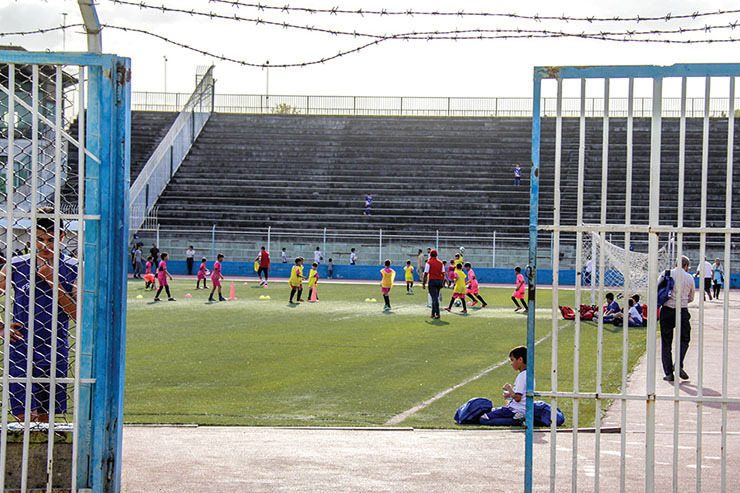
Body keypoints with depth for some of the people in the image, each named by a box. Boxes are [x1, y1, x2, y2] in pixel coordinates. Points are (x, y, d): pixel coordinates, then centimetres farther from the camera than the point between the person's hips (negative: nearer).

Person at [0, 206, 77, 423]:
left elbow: (80, 316, -5)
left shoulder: (73, 270, 2)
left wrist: (54, 283, -11)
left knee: (46, 419, 7)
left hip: (54, 356, 1)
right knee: (24, 418, -10)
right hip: (20, 353, -1)